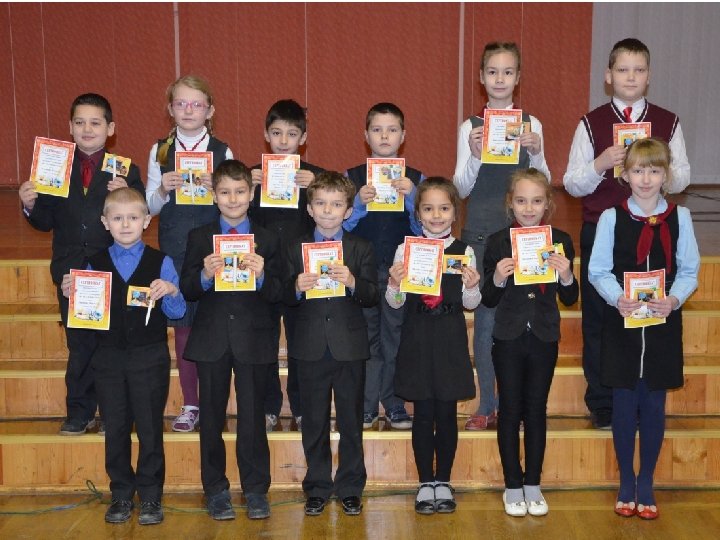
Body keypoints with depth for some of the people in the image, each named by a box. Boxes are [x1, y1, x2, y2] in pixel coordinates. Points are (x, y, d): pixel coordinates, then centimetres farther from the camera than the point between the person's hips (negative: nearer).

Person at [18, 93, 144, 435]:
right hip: (71, 271, 3)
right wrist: (30, 205, -13)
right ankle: (80, 412, 23)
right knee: (79, 346, 12)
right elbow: (46, 222, 6)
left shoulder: (125, 170, -2)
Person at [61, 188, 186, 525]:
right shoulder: (95, 264, 4)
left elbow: (178, 313, -3)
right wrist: (72, 294, -12)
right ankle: (121, 495, 24)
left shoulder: (160, 263, -2)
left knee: (150, 429, 5)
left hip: (150, 357, -2)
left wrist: (170, 292, -23)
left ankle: (150, 497, 18)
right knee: (115, 430, 10)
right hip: (109, 357, 2)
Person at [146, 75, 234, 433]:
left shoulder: (222, 152, 0)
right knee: (182, 325, 7)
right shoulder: (160, 151, 5)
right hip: (174, 250, 2)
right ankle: (190, 404, 18)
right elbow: (150, 208, 6)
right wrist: (162, 189, -14)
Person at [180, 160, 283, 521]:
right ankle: (215, 490, 20)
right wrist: (205, 276, -20)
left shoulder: (267, 240, 5)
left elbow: (277, 294, -1)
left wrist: (261, 276, -21)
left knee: (252, 416, 3)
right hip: (211, 340, 1)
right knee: (212, 417, 8)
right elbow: (186, 290, -1)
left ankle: (256, 490, 15)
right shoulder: (199, 238, 6)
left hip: (253, 341, -1)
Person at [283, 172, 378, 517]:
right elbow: (286, 301, 3)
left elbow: (372, 297, -4)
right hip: (310, 347, 1)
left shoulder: (361, 249, 3)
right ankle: (317, 488, 21)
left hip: (349, 346, -1)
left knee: (351, 422, 7)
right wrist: (297, 288, -18)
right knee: (314, 423, 9)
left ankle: (350, 488, 20)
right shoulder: (296, 249, 5)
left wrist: (353, 283, -23)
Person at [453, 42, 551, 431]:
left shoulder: (531, 125, 5)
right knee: (485, 315, 3)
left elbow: (543, 185, 5)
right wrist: (474, 155, -17)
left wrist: (536, 153, -13)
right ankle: (486, 405, 13)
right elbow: (461, 189, -1)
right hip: (481, 228, -1)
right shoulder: (471, 127, 2)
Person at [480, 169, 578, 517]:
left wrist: (566, 276, -18)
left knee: (537, 410, 10)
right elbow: (488, 300, -2)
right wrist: (498, 279, -21)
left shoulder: (560, 241, -2)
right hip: (508, 338, -1)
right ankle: (513, 486, 20)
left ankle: (533, 485, 23)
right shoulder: (498, 242, -5)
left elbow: (570, 299, 2)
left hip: (544, 338, 1)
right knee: (510, 410, 8)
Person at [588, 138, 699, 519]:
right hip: (621, 321, -1)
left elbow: (689, 270, 3)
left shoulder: (679, 217, 1)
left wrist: (674, 299, -16)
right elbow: (598, 271, -1)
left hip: (663, 322, 1)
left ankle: (646, 484, 21)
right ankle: (626, 483, 21)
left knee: (654, 403, 6)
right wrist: (617, 298, -19)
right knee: (624, 402, 5)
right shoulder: (611, 217, -1)